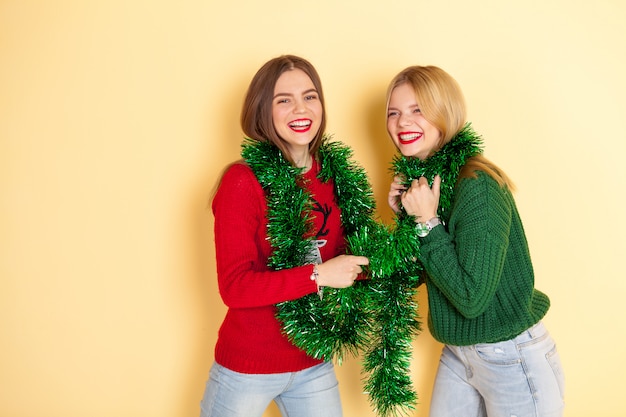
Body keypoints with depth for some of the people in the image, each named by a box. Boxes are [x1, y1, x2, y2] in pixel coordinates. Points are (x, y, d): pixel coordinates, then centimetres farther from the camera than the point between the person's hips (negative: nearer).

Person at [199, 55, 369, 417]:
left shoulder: (333, 176, -1)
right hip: (248, 368, -4)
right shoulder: (243, 181, -16)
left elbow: (340, 257, 8)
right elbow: (234, 287, -19)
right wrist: (317, 276, -25)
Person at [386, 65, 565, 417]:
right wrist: (404, 213, -9)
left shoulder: (478, 186, -24)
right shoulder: (420, 176, -1)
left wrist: (427, 222, -24)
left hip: (512, 360, -7)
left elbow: (471, 298, -25)